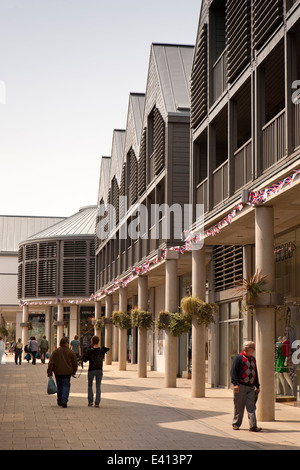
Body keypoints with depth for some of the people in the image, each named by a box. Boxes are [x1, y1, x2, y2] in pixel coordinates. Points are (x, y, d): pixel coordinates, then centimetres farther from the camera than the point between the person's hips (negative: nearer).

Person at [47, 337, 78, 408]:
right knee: (66, 386, 1)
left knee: (59, 387, 15)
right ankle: (64, 401, -17)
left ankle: (59, 401, 25)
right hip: (67, 372, -2)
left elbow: (51, 363, -4)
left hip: (58, 372, 2)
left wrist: (49, 373, -1)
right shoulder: (71, 352, -3)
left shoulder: (55, 351, -1)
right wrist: (73, 372, 19)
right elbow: (75, 364, 4)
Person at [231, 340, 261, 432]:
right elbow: (233, 371, -10)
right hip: (241, 386, -6)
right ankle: (236, 424, 17)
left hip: (251, 387, 6)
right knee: (239, 407, 3)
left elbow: (255, 373, 24)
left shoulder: (253, 359, 17)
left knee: (251, 406, -3)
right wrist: (235, 383, -20)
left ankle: (253, 426, -8)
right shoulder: (239, 358, -5)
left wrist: (257, 386, 20)